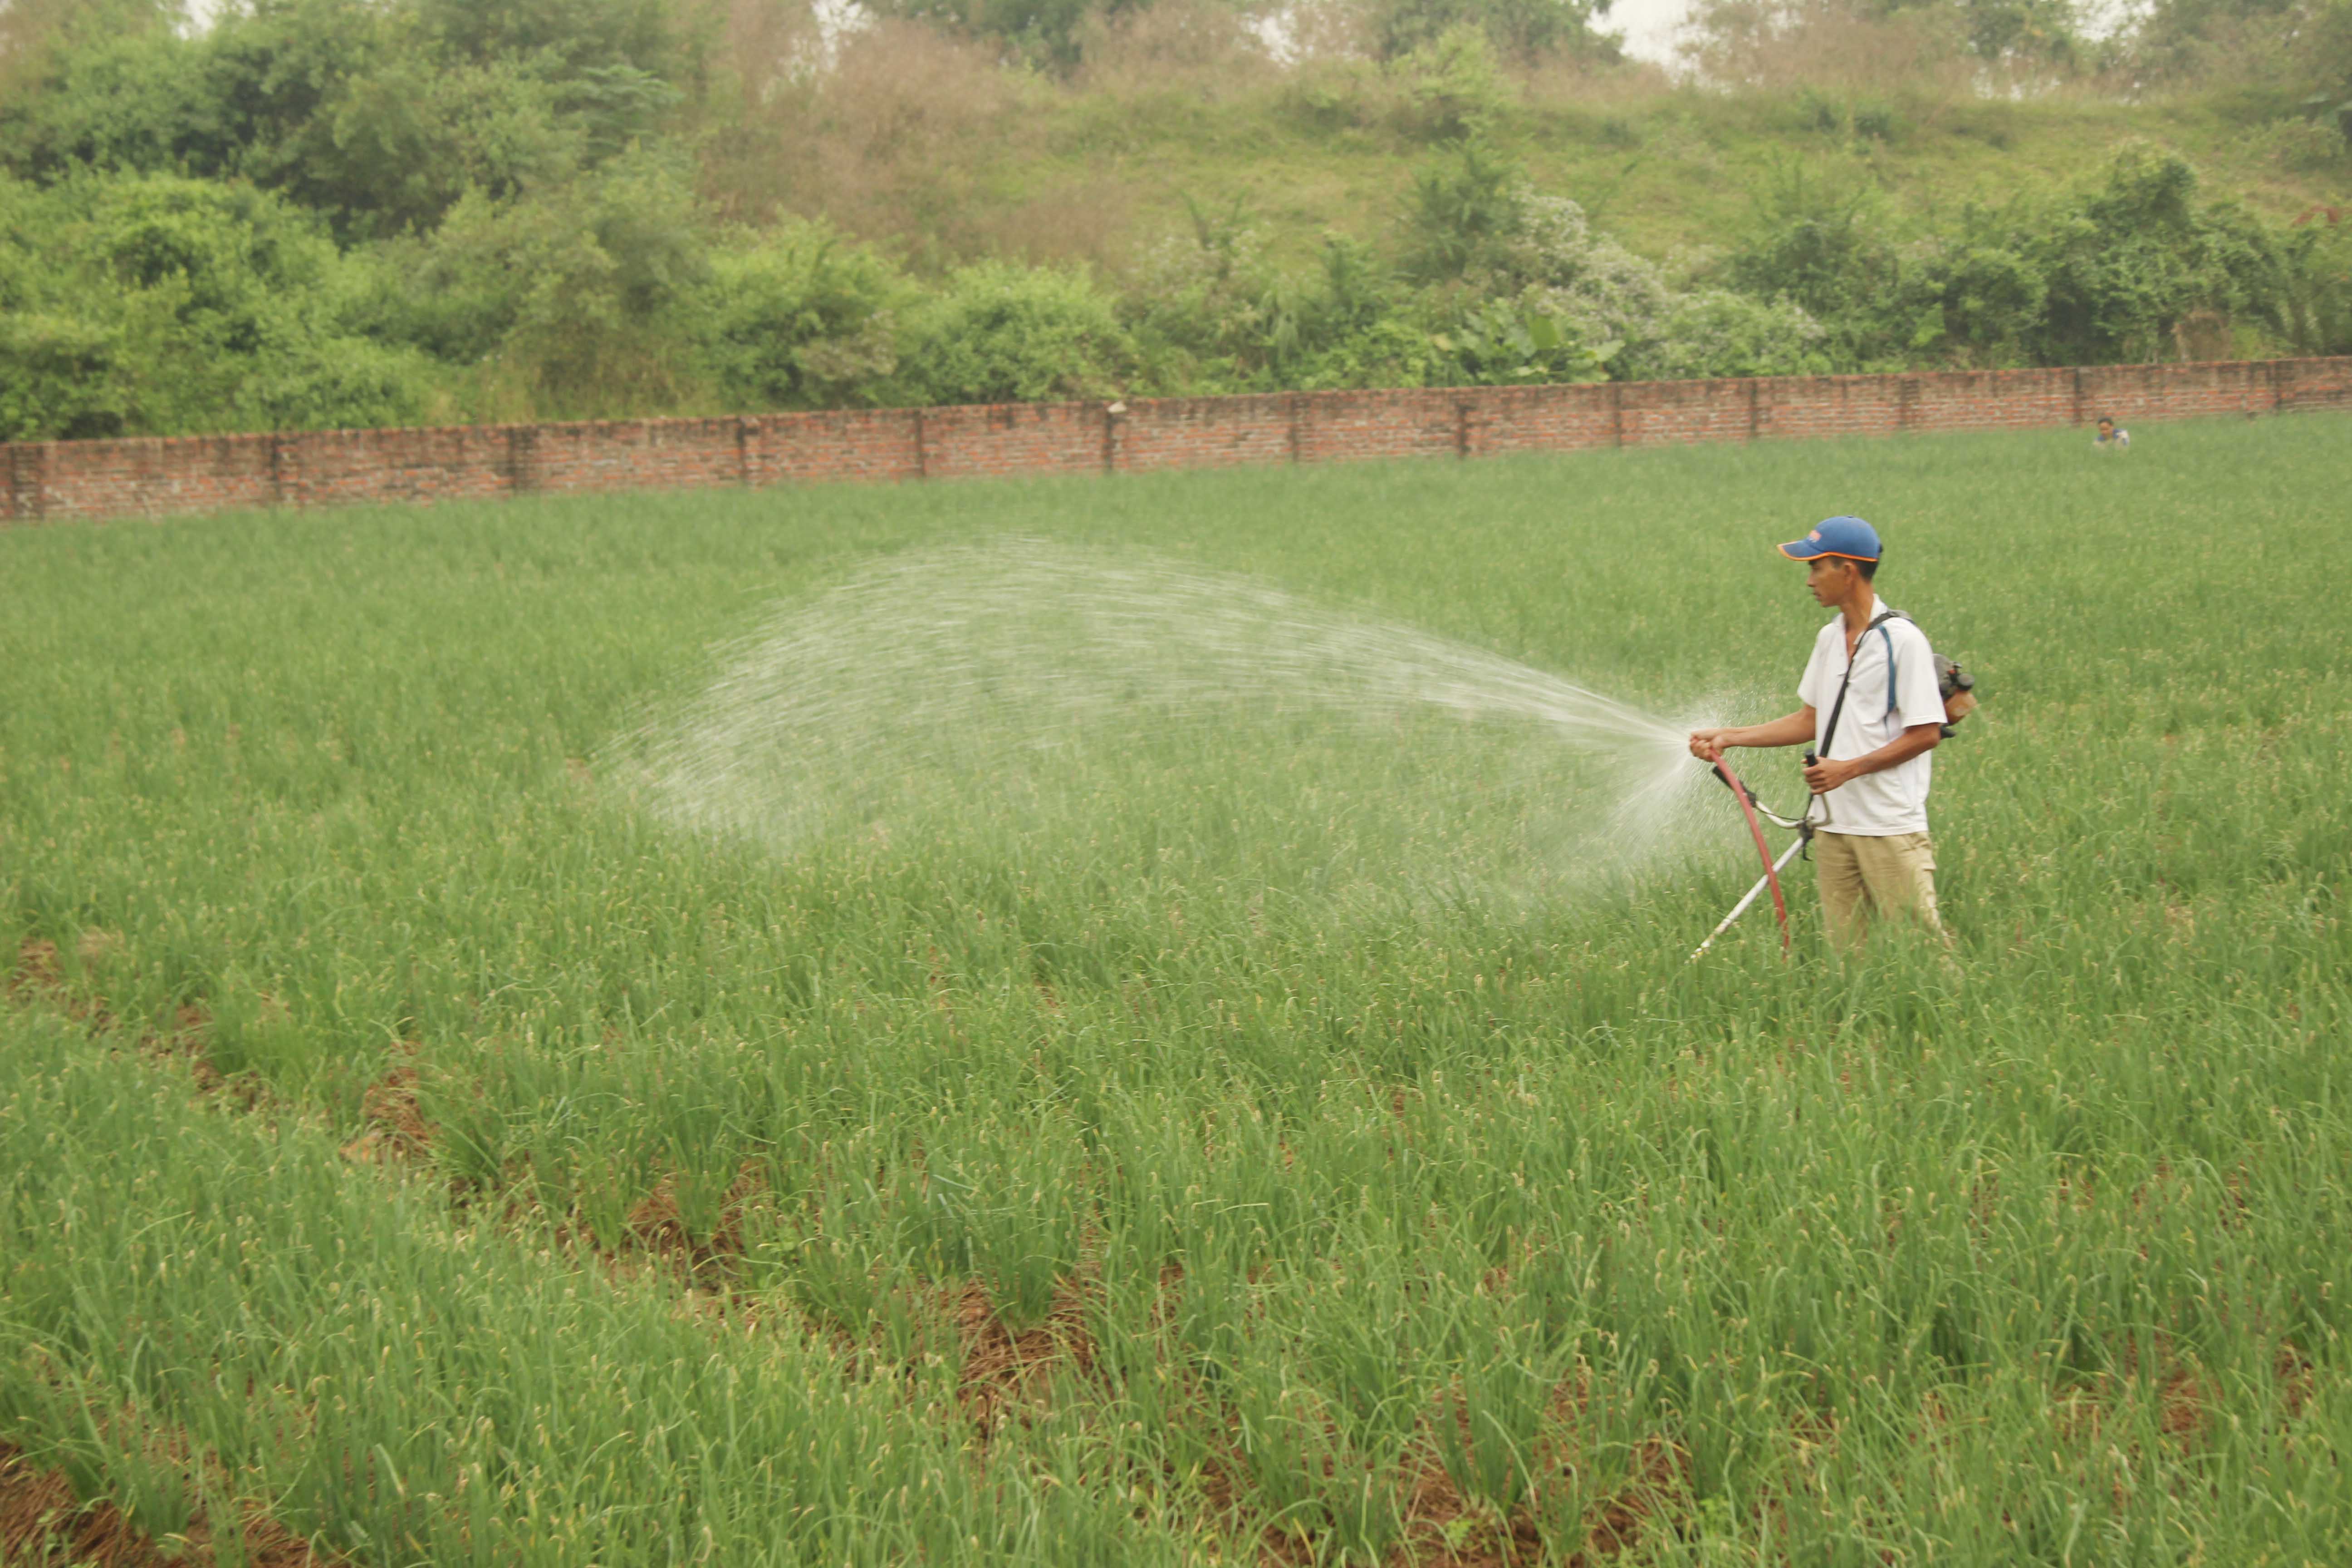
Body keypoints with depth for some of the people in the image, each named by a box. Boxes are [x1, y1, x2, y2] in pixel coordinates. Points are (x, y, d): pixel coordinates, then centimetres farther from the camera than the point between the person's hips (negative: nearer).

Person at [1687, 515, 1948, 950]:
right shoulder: (1829, 638, 13)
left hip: (1891, 825, -7)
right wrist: (1730, 736, 13)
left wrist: (1849, 768, -17)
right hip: (1833, 823, 7)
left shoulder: (1902, 640, -10)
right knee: (1844, 945, 8)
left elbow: (1926, 733, -12)